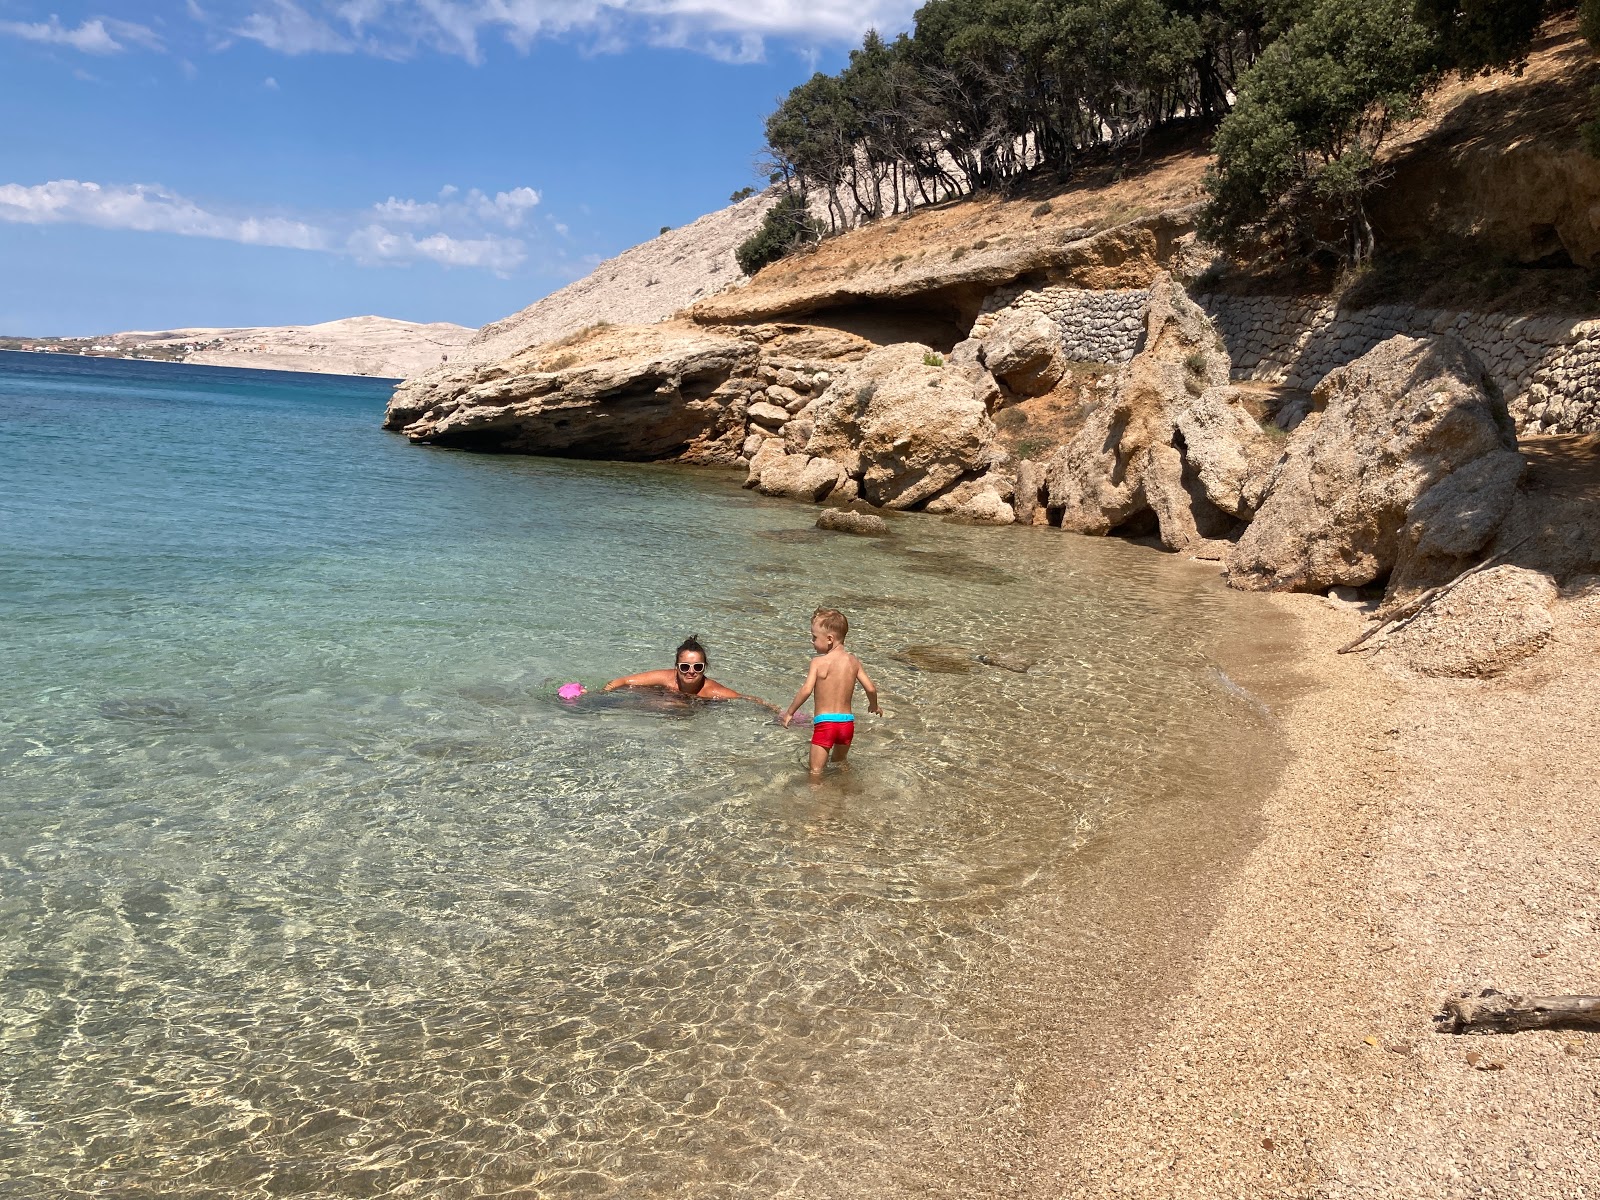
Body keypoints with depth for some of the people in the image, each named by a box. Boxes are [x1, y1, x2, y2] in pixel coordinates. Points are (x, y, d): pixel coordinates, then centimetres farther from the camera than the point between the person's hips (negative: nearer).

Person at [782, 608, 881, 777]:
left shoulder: (818, 662, -11)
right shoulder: (854, 661, 2)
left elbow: (806, 690, -19)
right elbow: (871, 689, 1)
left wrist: (789, 712, -7)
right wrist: (874, 706, 22)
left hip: (824, 722, -5)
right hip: (847, 722, 5)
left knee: (816, 772, 3)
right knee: (840, 763, 28)